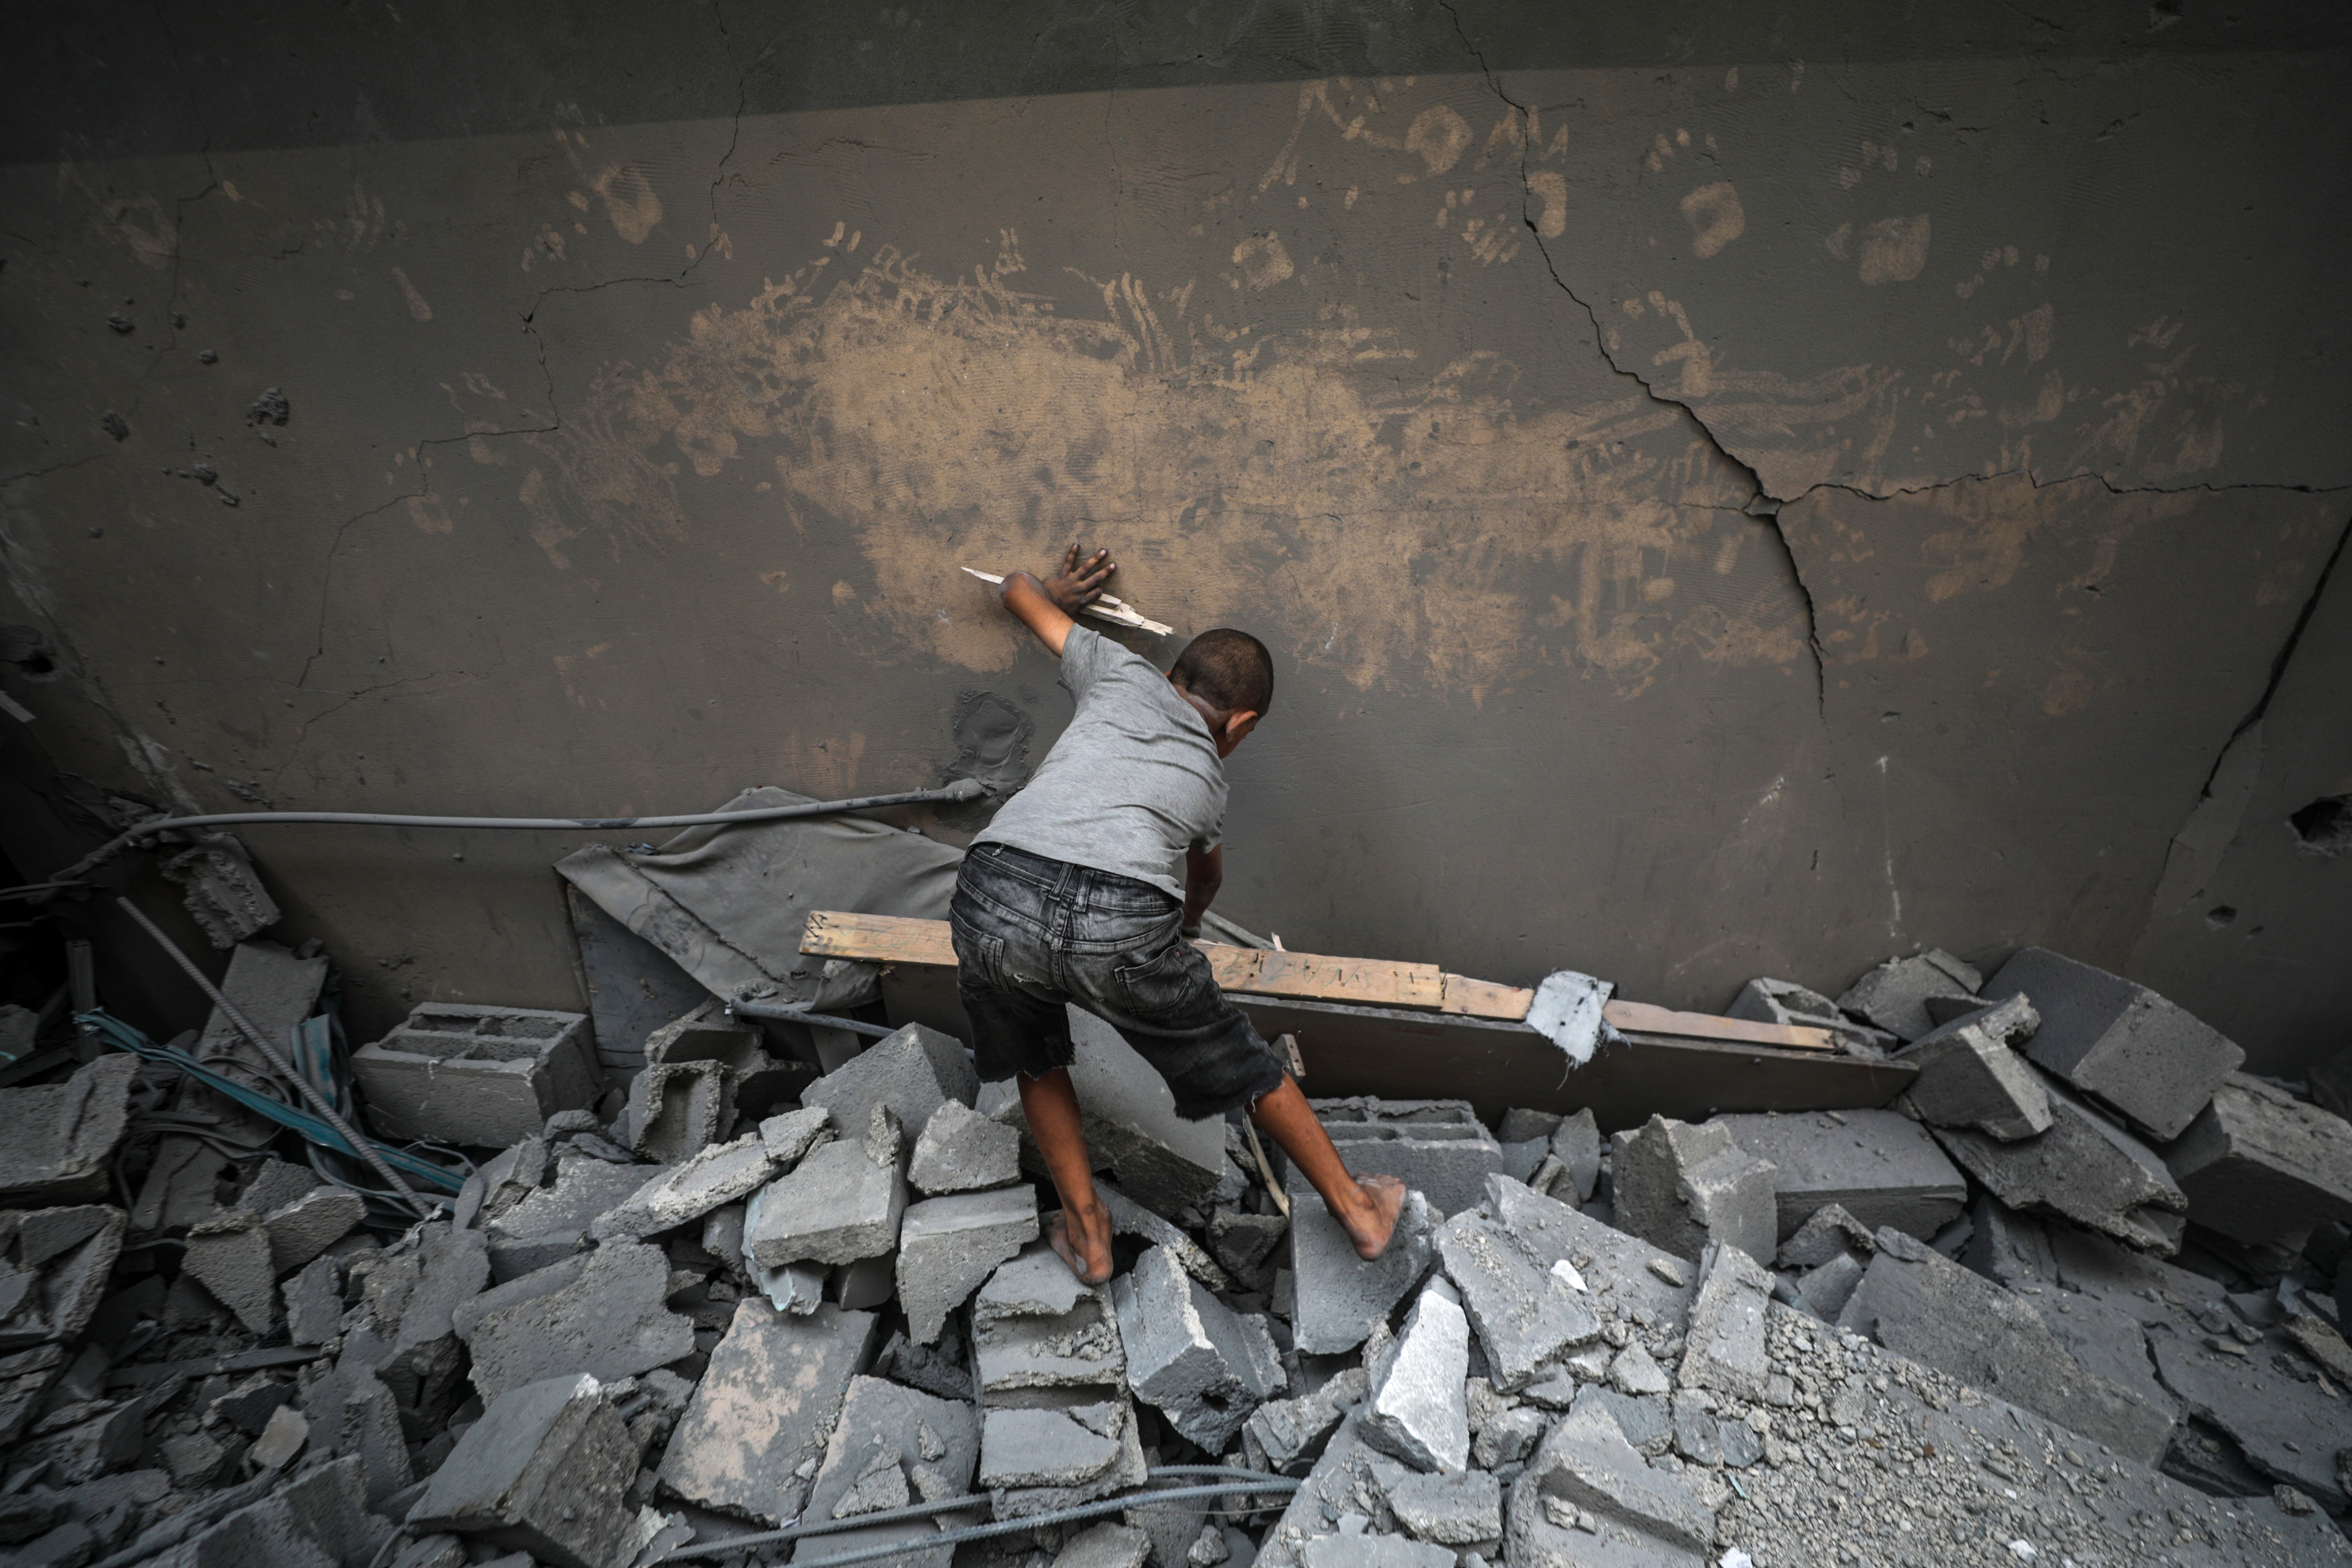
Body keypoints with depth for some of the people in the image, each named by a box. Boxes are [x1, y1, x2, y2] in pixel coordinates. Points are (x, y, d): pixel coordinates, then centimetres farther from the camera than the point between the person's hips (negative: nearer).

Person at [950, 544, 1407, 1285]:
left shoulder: (1121, 675, 27)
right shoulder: (1208, 778, 27)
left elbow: (1020, 590, 40)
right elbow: (1206, 870, 47)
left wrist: (1057, 596, 62)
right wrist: (1190, 916, 69)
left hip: (997, 898, 1)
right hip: (1124, 926, -1)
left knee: (1036, 1059, 33)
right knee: (1235, 1062, 24)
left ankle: (1086, 1232, 39)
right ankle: (1355, 1207, 42)